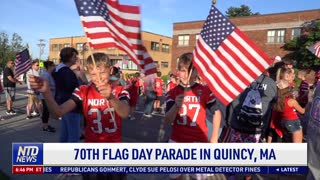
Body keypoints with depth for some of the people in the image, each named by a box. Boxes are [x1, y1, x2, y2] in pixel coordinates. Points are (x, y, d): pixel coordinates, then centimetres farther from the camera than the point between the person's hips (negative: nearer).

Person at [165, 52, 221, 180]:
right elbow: (167, 120, -12)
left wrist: (214, 138, -2)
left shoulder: (205, 91, -7)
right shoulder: (172, 93, -4)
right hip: (176, 141, 2)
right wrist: (176, 105, -31)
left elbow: (217, 112, 2)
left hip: (199, 141, -2)